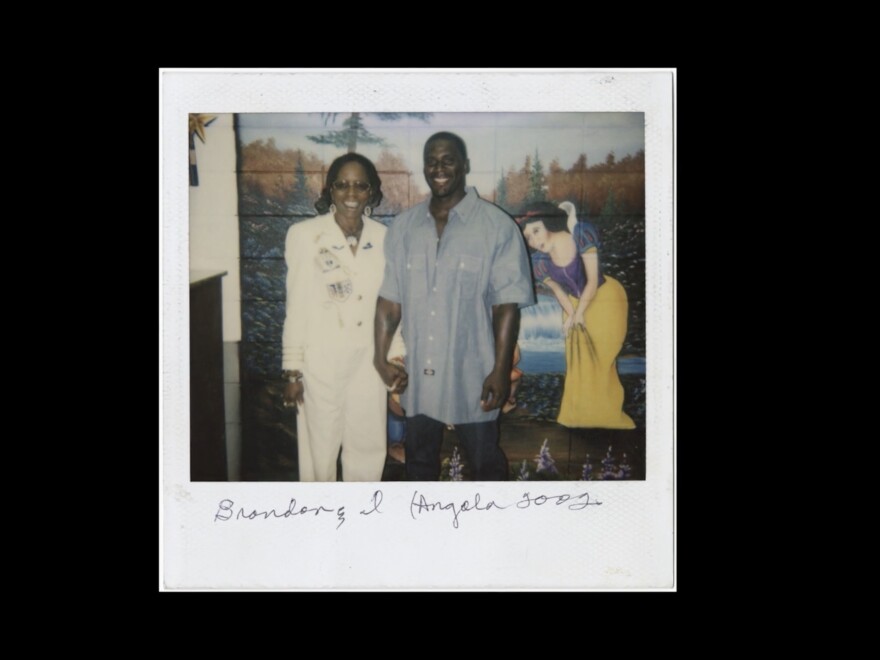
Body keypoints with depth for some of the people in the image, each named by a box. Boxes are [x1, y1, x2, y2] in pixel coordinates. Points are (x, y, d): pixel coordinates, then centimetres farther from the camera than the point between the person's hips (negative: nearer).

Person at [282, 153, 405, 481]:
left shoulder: (383, 237, 2)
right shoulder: (304, 235, -8)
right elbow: (296, 307, -6)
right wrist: (293, 370, -6)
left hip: (369, 360, 3)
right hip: (320, 360, -3)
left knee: (369, 447, 11)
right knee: (319, 448, 7)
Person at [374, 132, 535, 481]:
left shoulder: (497, 226, -10)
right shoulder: (403, 226, 3)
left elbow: (507, 304, -10)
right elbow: (389, 298, 4)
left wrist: (501, 370, -13)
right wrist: (381, 358, -2)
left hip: (471, 377, -4)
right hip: (417, 375, 4)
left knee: (486, 464, 10)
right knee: (419, 463, 20)